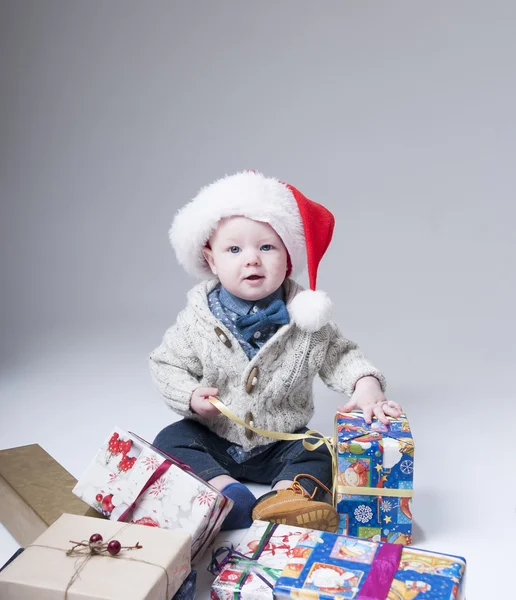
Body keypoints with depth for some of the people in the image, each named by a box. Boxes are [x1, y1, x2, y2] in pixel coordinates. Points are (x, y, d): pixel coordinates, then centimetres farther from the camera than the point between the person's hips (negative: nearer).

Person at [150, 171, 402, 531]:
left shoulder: (306, 317, -13)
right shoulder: (199, 318, -12)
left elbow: (340, 356, -4)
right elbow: (166, 363, -2)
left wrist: (365, 383, -24)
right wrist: (190, 396, -20)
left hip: (281, 444, 0)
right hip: (213, 439, 1)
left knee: (321, 454, -20)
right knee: (169, 441, -19)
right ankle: (224, 488, -28)